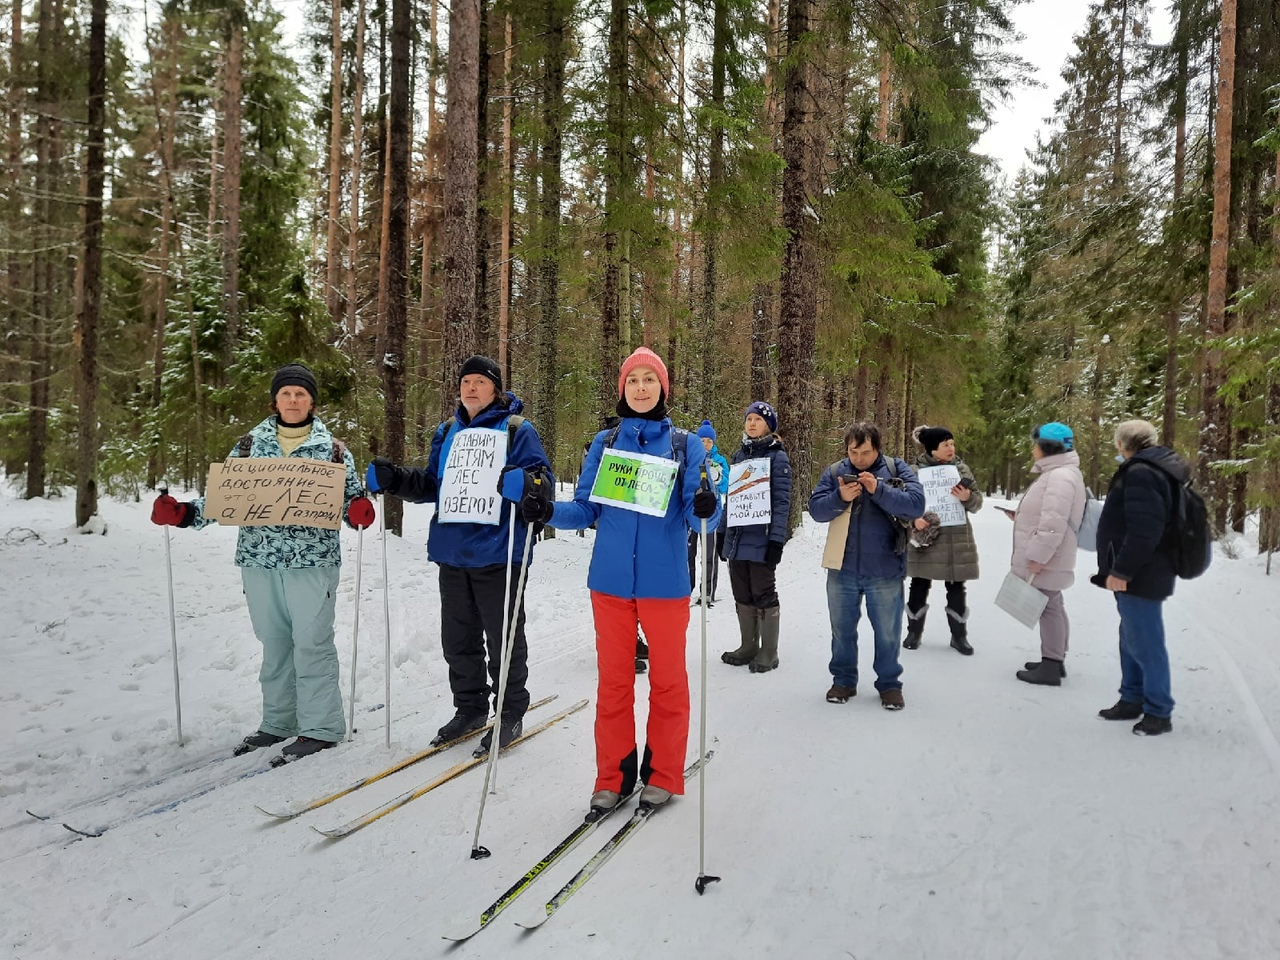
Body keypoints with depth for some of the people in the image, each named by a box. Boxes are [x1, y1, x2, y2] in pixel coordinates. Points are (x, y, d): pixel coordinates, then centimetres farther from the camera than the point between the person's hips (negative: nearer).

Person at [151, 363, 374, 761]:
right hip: (259, 558, 3)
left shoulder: (332, 448, 5)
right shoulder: (249, 444, 11)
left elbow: (350, 498, 5)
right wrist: (182, 513, -4)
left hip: (313, 560, -3)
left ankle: (320, 727, 5)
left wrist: (359, 511, -18)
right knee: (274, 643, 12)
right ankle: (278, 722, 25)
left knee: (312, 642, -4)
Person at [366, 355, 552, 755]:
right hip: (452, 553, 6)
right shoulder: (447, 432, 16)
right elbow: (431, 484, 19)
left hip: (497, 554, -6)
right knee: (457, 638, 15)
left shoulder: (517, 430, -2)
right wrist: (394, 479, 3)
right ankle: (470, 707, 31)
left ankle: (510, 715, 18)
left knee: (503, 638, 3)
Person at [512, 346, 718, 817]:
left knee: (667, 680, 7)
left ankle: (663, 775, 23)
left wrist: (705, 507, -27)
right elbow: (585, 511, 7)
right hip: (610, 583, 2)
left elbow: (696, 517, -4)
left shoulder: (685, 445, 2)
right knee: (613, 680, 9)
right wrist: (547, 510, -12)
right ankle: (613, 776, 22)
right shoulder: (604, 443, 8)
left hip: (664, 583, -2)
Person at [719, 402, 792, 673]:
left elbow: (782, 501, -10)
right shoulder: (739, 454, 13)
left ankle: (768, 652, 12)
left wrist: (777, 539, -17)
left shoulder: (777, 457, -5)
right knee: (742, 595, 12)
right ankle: (748, 647, 24)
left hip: (762, 538, -6)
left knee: (763, 595, 2)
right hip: (737, 538, 6)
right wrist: (723, 531, 14)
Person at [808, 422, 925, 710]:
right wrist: (840, 497, -22)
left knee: (887, 632, 9)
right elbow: (816, 509, -4)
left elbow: (916, 504, -15)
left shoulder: (896, 470, -2)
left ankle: (889, 684, 25)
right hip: (843, 569, 2)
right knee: (842, 629, 13)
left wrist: (878, 490, -26)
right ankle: (843, 680, 28)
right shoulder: (834, 472, 4)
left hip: (885, 570, -2)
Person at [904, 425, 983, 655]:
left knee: (956, 588, 9)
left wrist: (968, 498, -15)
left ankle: (959, 635, 23)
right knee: (919, 586, 7)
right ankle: (914, 632, 23)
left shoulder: (961, 468, 4)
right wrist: (914, 518, -21)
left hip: (956, 540, 3)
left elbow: (977, 502, 7)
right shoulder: (916, 470, -6)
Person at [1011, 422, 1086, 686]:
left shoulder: (1060, 477, -21)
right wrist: (1022, 517, 18)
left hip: (1046, 561, -11)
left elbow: (1054, 522, -27)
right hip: (1046, 559, 11)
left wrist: (1038, 557, -25)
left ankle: (1051, 668, 1)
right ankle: (1054, 660, 27)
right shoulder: (1057, 472, 15)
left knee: (1048, 608, -5)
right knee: (1052, 607, 16)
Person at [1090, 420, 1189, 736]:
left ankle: (1159, 712, 5)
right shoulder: (1154, 470, 15)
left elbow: (1144, 530, -27)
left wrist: (1121, 570, -23)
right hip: (1141, 574, 11)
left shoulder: (1140, 473, -19)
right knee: (1132, 640, 17)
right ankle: (1132, 700, 27)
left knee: (1145, 643, -3)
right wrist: (1121, 570, 24)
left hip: (1140, 577, -11)